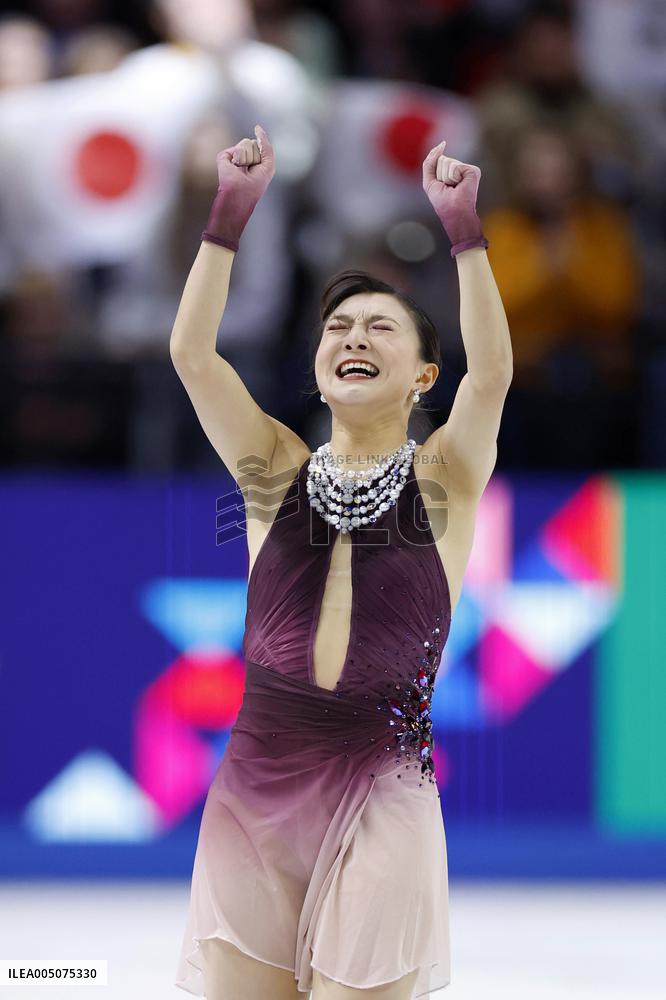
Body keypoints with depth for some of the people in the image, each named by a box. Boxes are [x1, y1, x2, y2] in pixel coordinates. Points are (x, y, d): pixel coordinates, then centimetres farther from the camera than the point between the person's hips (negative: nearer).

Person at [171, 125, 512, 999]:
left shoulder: (442, 482, 3)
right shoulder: (278, 473, 9)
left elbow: (491, 373, -14)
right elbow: (192, 352, -2)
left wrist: (463, 227, -22)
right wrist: (231, 212, -12)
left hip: (380, 802, -2)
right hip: (255, 789, 3)